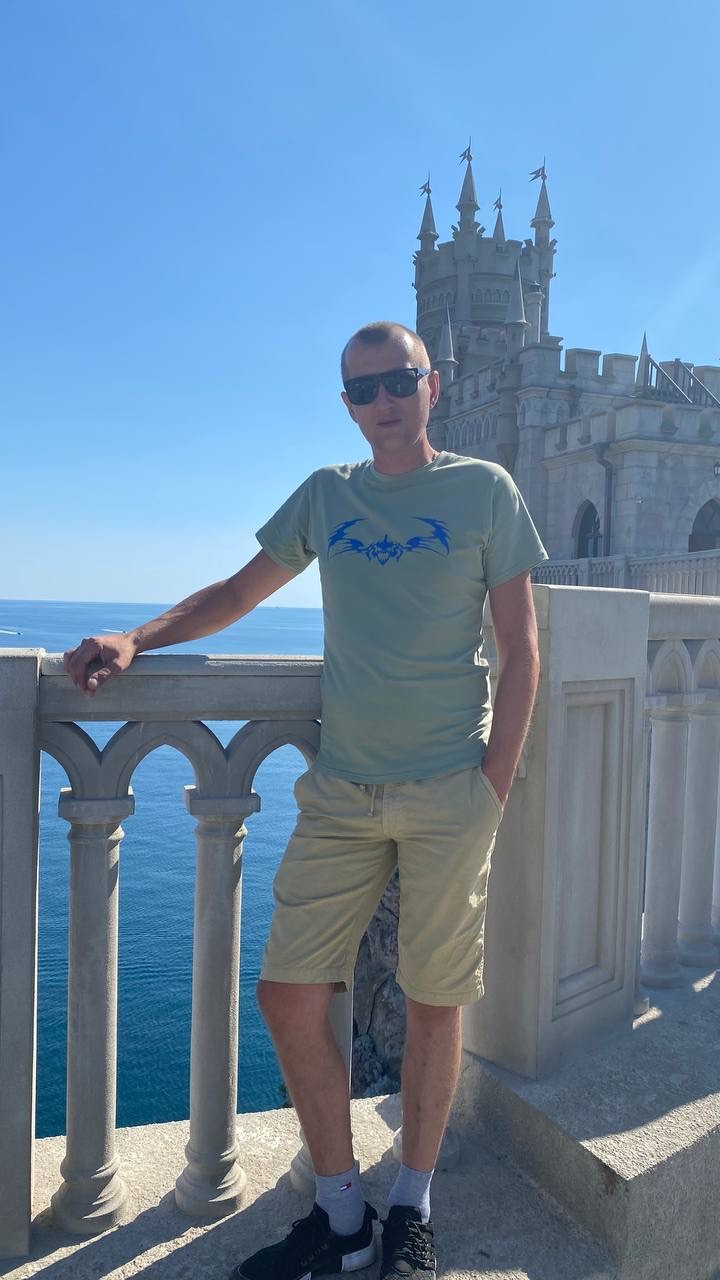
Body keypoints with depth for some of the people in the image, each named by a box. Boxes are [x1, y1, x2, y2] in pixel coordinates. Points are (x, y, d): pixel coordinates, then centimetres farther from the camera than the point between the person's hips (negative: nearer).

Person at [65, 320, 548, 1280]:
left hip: (449, 792, -3)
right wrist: (135, 640, 2)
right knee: (289, 994, 1)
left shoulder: (483, 490, 2)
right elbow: (237, 595, 17)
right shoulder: (326, 496, 11)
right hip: (340, 790, 3)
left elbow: (521, 648, 0)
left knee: (433, 1002, 7)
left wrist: (492, 788, -7)